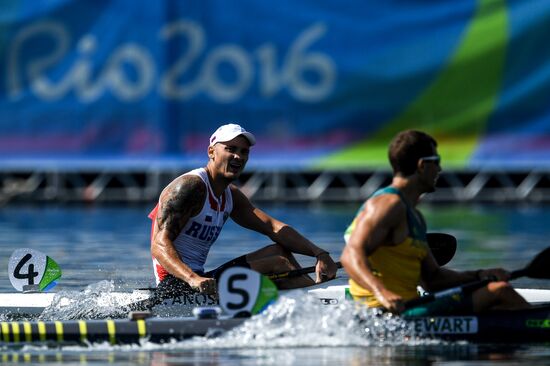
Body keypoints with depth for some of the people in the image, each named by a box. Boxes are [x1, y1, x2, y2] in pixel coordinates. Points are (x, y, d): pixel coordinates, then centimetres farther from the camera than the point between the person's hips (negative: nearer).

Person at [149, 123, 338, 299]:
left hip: (199, 278, 10)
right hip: (175, 283, -10)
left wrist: (320, 254, -4)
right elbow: (160, 245, -24)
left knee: (280, 250, 11)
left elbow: (275, 228, 10)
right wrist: (193, 279, -42)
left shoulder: (231, 196, 16)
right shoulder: (190, 186, -14)